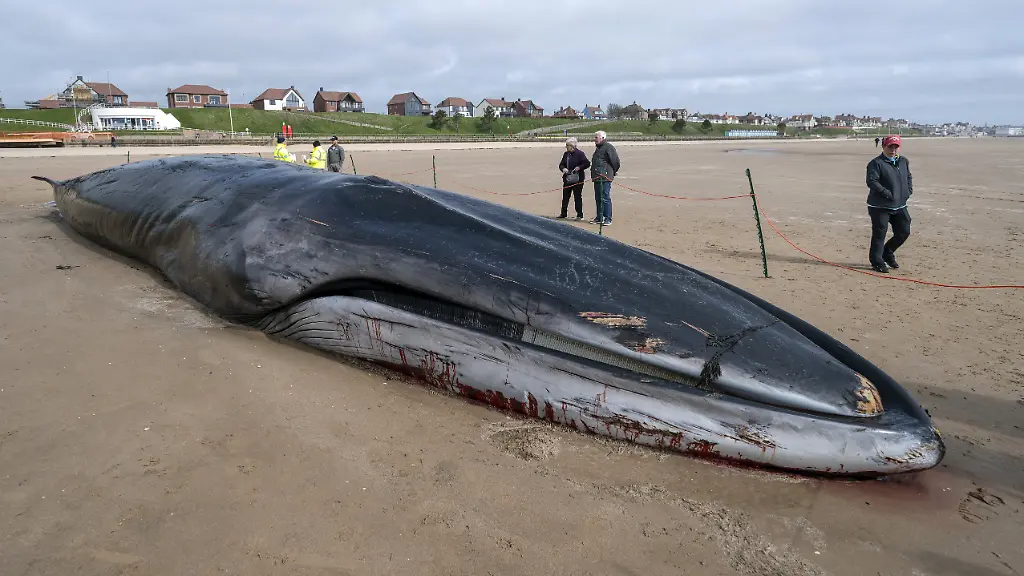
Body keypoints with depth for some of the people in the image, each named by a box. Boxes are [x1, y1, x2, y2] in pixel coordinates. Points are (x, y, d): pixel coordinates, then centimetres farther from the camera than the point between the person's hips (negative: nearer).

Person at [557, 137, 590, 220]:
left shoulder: (580, 153, -8)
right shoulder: (566, 154, 10)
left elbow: (587, 163, -10)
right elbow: (561, 164, 15)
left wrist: (579, 168, -21)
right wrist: (563, 168, -7)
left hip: (577, 178, -6)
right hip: (567, 178, 6)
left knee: (578, 197, -1)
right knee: (565, 196, 12)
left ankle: (579, 215, 7)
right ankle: (563, 213, 24)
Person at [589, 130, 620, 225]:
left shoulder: (608, 147, -11)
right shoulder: (598, 148, 20)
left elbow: (616, 161, -14)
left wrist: (613, 172, -2)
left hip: (605, 178, -10)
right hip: (597, 178, 10)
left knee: (605, 198, -8)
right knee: (598, 199, 14)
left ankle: (608, 219, -4)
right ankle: (599, 218, 22)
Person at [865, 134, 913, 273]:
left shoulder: (904, 161, 13)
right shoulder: (876, 163, -12)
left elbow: (909, 177, 27)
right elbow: (871, 182, -22)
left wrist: (909, 190, 9)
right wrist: (887, 193, -24)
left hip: (900, 205, 7)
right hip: (880, 206, -7)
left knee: (904, 232, 12)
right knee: (879, 234, -1)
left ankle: (887, 253, 32)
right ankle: (877, 261, 10)